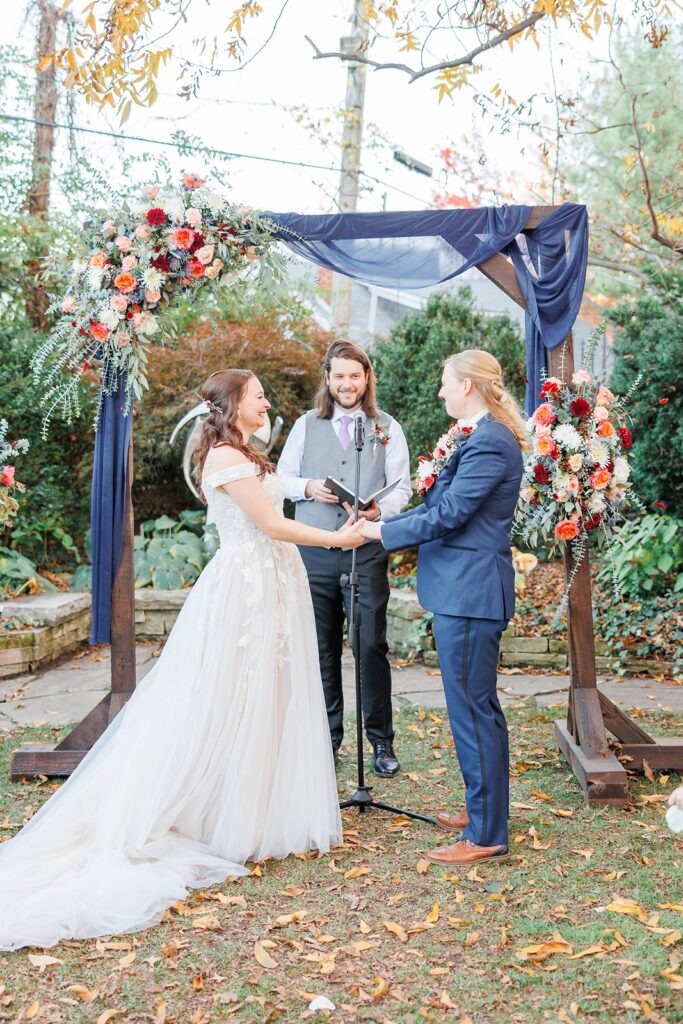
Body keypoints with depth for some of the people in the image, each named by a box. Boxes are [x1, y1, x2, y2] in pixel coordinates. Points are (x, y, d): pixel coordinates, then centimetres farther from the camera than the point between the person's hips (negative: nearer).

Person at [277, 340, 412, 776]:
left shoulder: (388, 429, 8)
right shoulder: (306, 426, 12)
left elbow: (402, 488, 2)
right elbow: (282, 478, 13)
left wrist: (380, 510, -19)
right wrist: (308, 488, -9)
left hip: (367, 550, -2)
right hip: (314, 551, 2)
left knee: (372, 646, -5)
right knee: (322, 650, 8)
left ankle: (382, 741, 10)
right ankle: (327, 738, 22)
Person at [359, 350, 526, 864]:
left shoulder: (489, 442, -17)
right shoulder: (477, 437, 15)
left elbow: (447, 515, -20)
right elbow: (442, 505, 18)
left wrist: (382, 531, -9)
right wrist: (381, 522, 13)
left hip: (470, 591, -11)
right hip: (465, 588, 11)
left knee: (473, 709, -4)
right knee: (477, 706, 18)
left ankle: (486, 835, 7)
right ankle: (483, 808, 32)